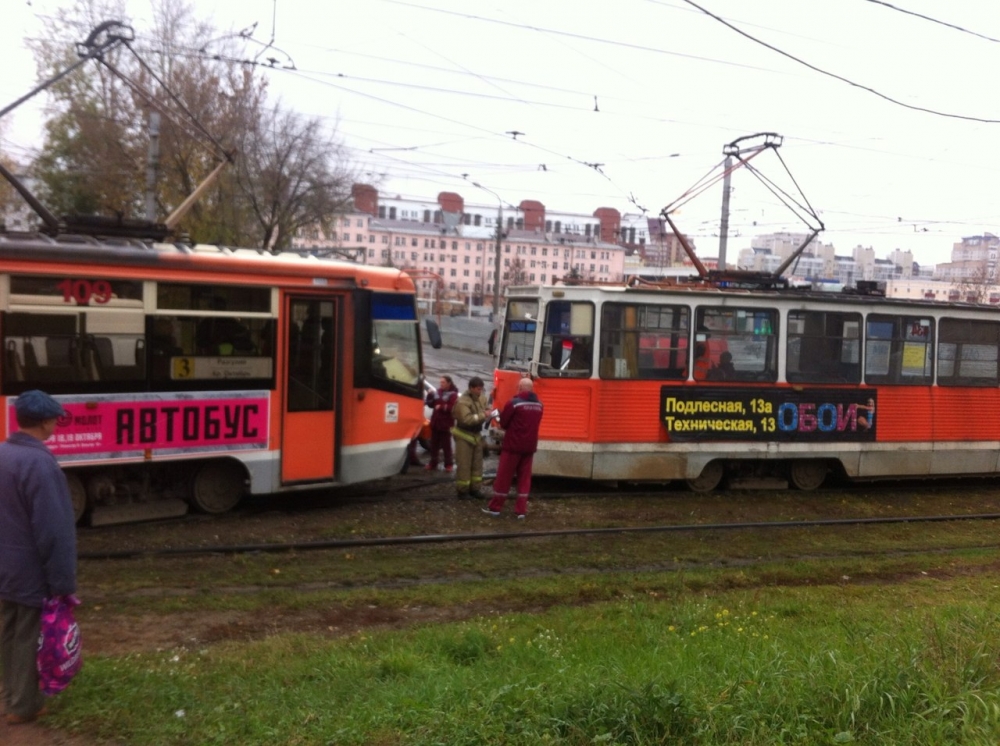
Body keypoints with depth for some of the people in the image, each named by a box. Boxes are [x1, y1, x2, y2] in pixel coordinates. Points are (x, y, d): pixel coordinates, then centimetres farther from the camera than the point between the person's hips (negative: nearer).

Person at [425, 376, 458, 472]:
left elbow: (453, 408, -17)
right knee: (434, 444, 10)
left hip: (446, 423, -6)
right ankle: (433, 464, 17)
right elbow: (431, 404, 14)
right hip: (435, 422, 6)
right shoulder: (437, 392, 11)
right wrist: (430, 396, -1)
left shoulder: (453, 394, -6)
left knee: (446, 445, -1)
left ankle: (448, 464, 7)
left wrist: (442, 407, -22)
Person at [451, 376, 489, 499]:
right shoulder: (463, 401, -22)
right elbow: (466, 419, -30)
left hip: (476, 435, 8)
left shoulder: (482, 398, 2)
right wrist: (482, 416, -28)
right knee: (464, 465, -3)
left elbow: (486, 409, 14)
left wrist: (488, 414, -11)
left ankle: (474, 488, 20)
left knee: (477, 463, 11)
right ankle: (462, 490, 5)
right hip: (464, 436, -7)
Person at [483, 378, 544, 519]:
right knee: (524, 477, 9)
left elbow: (503, 423, -4)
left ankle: (495, 507, 10)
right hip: (530, 446, 5)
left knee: (504, 476, 3)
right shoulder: (539, 404, 5)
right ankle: (521, 510, 9)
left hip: (513, 445, -5)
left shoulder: (514, 403, -14)